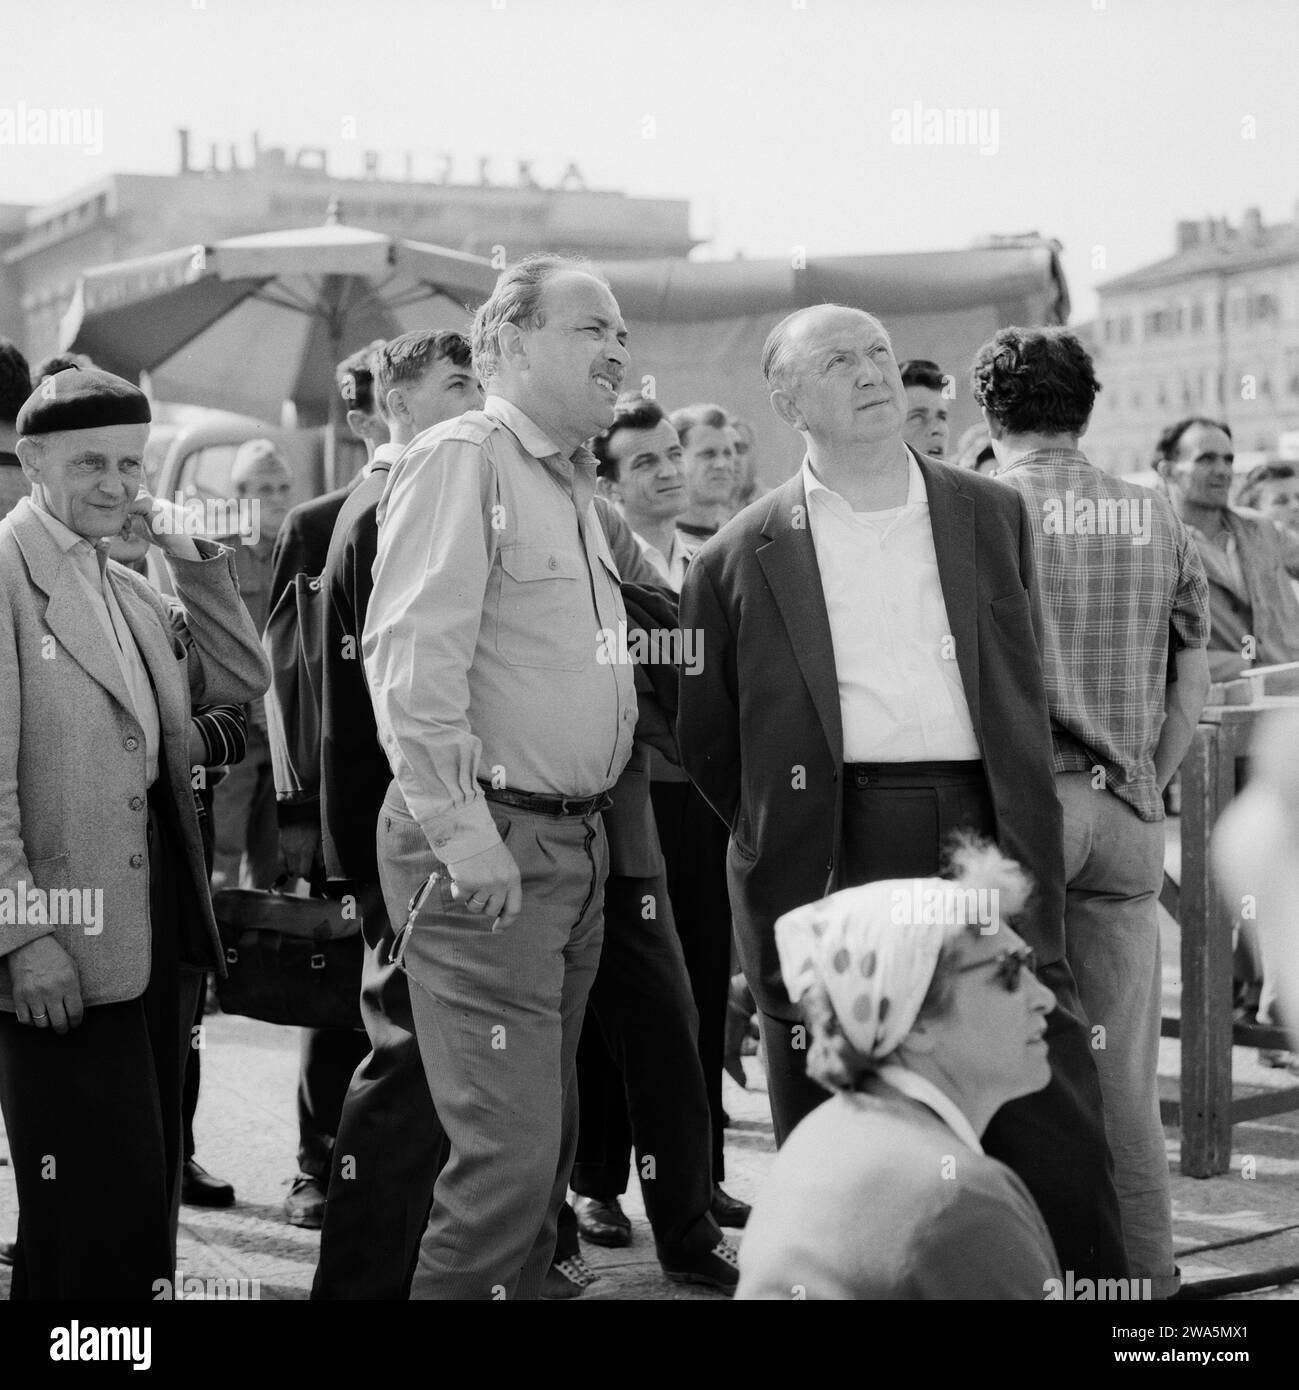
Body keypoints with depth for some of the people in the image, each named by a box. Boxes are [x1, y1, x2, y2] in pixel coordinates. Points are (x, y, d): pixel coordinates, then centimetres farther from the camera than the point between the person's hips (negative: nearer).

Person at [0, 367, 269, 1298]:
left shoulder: (128, 588, 16)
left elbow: (242, 681, 16)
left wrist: (199, 562, 5)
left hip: (159, 932, 8)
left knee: (150, 1192, 13)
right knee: (97, 1204, -4)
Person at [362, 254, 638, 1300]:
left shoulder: (575, 482, 18)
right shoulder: (462, 461, -10)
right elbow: (410, 658, -19)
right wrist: (462, 832, -22)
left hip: (577, 845, 9)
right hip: (487, 849, -9)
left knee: (548, 1140, 14)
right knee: (508, 1148, -10)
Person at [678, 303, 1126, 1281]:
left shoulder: (993, 514, 12)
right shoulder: (742, 559, 5)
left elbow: (1024, 694, 17)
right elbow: (705, 736, 11)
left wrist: (1028, 859, 13)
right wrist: (785, 835, 10)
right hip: (831, 865, -1)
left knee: (1053, 1118, -1)